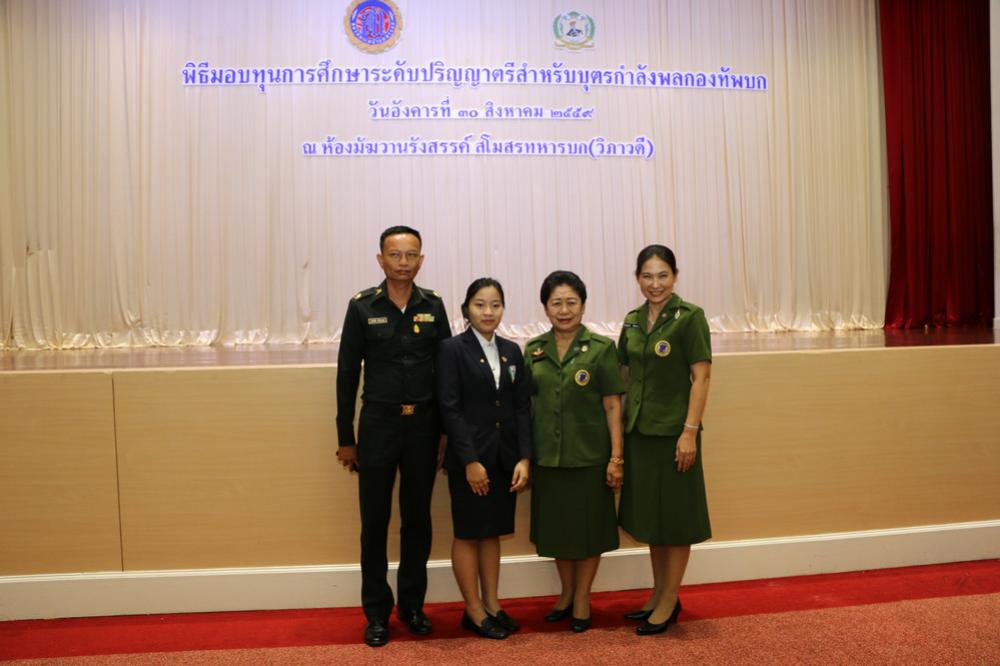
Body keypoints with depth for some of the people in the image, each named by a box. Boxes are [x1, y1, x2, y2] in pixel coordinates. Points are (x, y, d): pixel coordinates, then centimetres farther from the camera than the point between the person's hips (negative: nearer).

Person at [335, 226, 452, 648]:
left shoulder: (433, 306, 2)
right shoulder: (362, 306, -2)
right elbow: (347, 374, -1)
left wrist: (447, 431, 3)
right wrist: (346, 438, -1)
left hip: (423, 425, 2)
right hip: (378, 424, -1)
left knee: (417, 519, 12)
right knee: (375, 522, 7)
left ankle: (412, 605, 27)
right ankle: (377, 613, 20)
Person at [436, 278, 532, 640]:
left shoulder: (512, 351, 9)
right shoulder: (452, 349, -6)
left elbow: (522, 407, 6)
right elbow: (450, 408, -12)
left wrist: (524, 458, -3)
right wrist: (470, 461, -15)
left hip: (504, 459, 5)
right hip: (469, 458, -5)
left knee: (493, 532, 13)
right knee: (468, 533, 6)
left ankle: (492, 604, 24)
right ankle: (473, 610, 17)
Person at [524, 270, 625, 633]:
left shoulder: (601, 348, -5)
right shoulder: (533, 350, 4)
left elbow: (613, 406, -6)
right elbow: (526, 404, 7)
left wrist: (616, 458, -9)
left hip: (589, 456, -3)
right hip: (547, 456, 3)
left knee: (587, 528, 8)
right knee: (555, 528, 14)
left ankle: (582, 597, 28)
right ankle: (566, 592, 35)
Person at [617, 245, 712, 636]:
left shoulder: (689, 317, -10)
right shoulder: (632, 321, 8)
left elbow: (701, 377, -13)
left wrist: (690, 431, -17)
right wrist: (620, 426, 9)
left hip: (672, 431, -6)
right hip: (638, 430, 6)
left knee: (674, 517, 6)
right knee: (649, 515, 15)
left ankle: (670, 601, 19)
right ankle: (659, 592, 30)